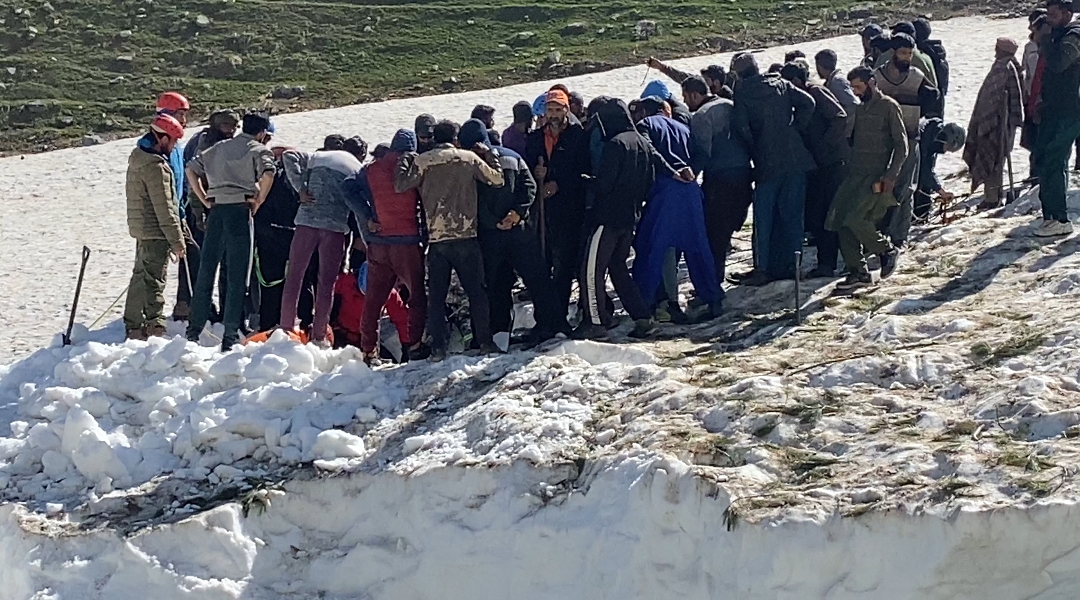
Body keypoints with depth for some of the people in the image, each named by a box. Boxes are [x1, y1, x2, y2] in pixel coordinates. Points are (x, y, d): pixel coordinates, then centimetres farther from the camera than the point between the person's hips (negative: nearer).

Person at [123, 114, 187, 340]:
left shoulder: (137, 158, 11)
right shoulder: (156, 167, -20)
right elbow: (164, 209, -21)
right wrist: (177, 241, -16)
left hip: (141, 229, 10)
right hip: (155, 233, -10)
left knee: (140, 277, 17)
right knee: (154, 281, -5)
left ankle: (133, 327, 24)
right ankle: (154, 328, -1)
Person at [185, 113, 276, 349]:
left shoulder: (218, 148, 20)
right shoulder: (259, 150, 2)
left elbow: (191, 169, 18)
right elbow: (268, 173, -17)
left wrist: (204, 199, 17)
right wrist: (258, 201, -6)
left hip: (216, 212, 5)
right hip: (240, 211, -5)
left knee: (206, 271, 11)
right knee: (237, 277, -1)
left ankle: (194, 330, 15)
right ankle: (230, 336, -1)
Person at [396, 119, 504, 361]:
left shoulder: (422, 161, 1)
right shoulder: (469, 158, 2)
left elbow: (401, 185, -5)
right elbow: (497, 179, 6)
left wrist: (404, 162, 12)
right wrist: (489, 155, 21)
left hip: (436, 238, 0)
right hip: (466, 236, 0)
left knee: (436, 295, 6)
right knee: (476, 291, 7)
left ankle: (438, 347, 1)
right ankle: (485, 341, 4)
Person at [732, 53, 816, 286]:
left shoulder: (742, 94, -2)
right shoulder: (781, 85, 8)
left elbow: (741, 127, -13)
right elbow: (807, 103, -3)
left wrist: (755, 151, -1)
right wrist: (795, 130, 4)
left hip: (767, 162, -3)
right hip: (795, 159, 3)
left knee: (764, 216, 5)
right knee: (792, 214, 9)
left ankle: (763, 268, 2)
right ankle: (791, 265, 11)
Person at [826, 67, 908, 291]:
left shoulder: (888, 107, -5)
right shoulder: (859, 108, 17)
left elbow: (902, 146, -8)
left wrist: (890, 176, -16)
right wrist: (849, 167, 12)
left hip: (877, 178, -7)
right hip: (856, 174, 7)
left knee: (855, 219, -20)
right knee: (840, 220, -4)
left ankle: (887, 250, 5)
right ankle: (858, 272, 3)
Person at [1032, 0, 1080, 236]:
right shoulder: (1058, 36, 18)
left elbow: (1057, 64, -29)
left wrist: (1045, 39, -16)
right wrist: (1043, 101, 17)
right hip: (1053, 111, 10)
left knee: (1053, 164, -12)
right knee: (1042, 162, 12)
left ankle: (1059, 219, -9)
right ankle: (1051, 215, 20)